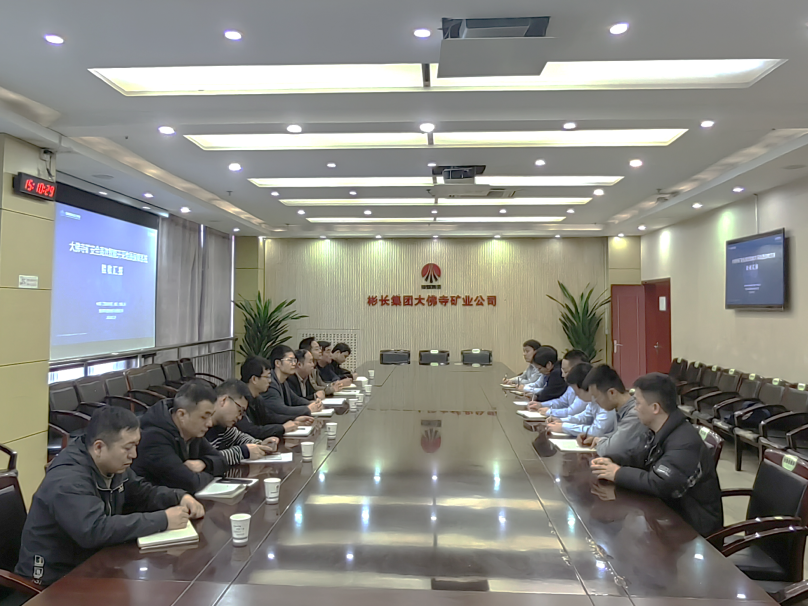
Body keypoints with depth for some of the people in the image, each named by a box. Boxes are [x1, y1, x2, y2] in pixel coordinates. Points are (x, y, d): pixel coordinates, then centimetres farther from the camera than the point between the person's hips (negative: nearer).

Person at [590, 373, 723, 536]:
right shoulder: (662, 433, 3)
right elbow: (643, 458, 13)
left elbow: (659, 485, -38)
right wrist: (612, 461, -6)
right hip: (672, 512, 8)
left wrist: (619, 474, -25)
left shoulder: (685, 444, -29)